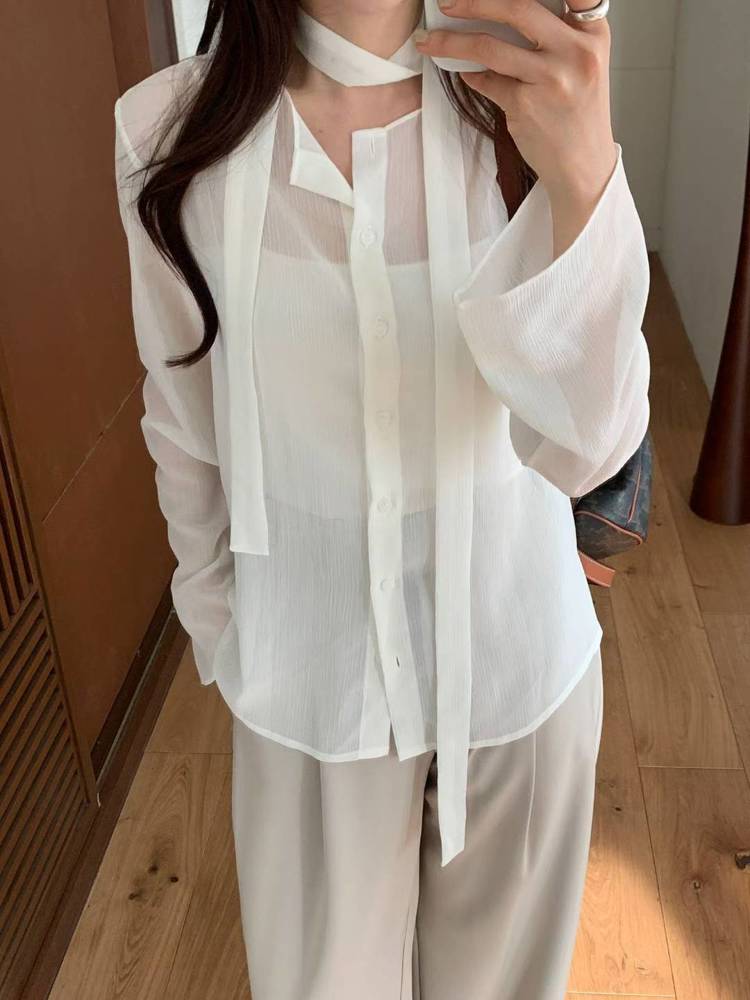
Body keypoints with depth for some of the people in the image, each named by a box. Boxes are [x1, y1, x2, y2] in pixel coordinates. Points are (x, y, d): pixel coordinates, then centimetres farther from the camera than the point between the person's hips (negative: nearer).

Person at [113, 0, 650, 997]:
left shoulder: (527, 110, -12)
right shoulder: (169, 132, -11)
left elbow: (584, 448, -21)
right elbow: (186, 430, 0)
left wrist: (583, 175, -36)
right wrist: (218, 636, 11)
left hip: (515, 653, 1)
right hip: (311, 671, 0)